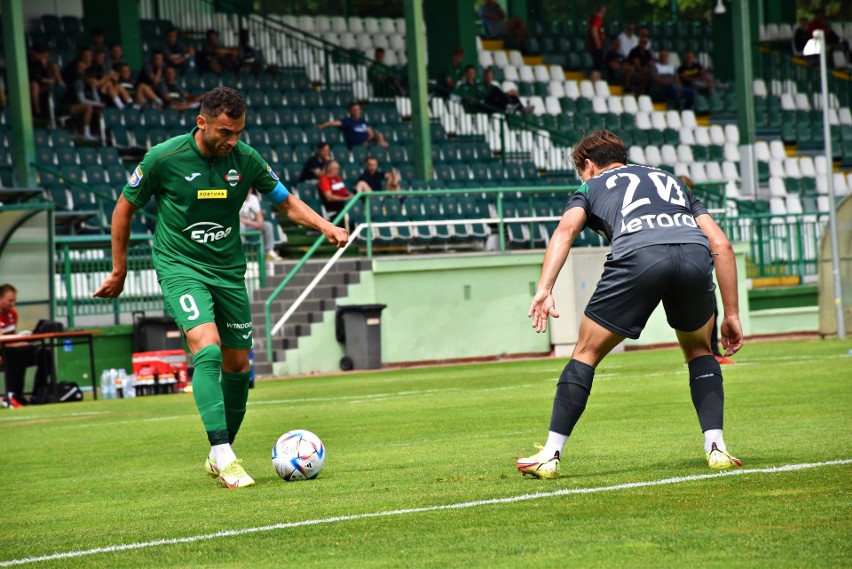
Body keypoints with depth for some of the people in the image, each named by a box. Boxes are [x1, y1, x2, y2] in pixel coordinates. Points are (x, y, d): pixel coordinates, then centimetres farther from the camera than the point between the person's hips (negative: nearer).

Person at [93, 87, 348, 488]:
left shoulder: (245, 159, -5)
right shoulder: (164, 158, -14)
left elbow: (286, 202, 9)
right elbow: (125, 207, 0)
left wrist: (324, 227, -9)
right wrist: (119, 270, 5)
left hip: (228, 270, 5)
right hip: (180, 267, -5)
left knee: (238, 365, 7)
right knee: (207, 349, -25)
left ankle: (219, 456, 25)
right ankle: (223, 456, -27)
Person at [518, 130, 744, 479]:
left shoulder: (591, 188, 30)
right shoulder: (671, 181, 39)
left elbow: (565, 230, 6)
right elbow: (721, 244, 27)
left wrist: (544, 290, -6)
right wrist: (731, 314, 28)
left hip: (637, 255, -3)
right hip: (694, 255, 3)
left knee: (586, 354, 15)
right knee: (699, 351, 28)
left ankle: (550, 456, 14)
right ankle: (716, 448, 16)